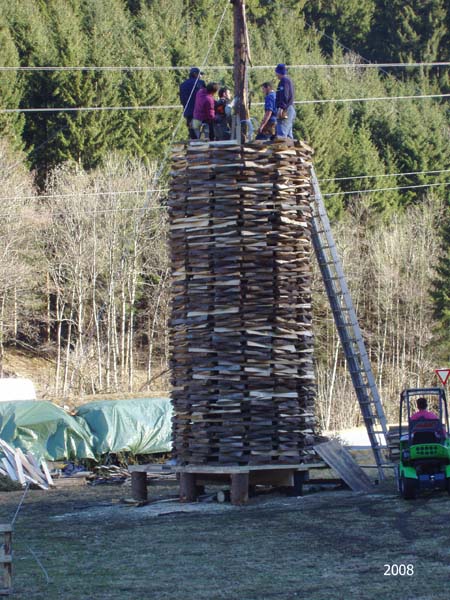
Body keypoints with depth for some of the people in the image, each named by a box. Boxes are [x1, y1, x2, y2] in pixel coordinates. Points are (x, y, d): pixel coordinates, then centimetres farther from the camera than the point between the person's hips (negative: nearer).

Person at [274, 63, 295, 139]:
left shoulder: (284, 81, -8)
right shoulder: (289, 81, 24)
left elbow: (284, 96, -20)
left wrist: (281, 108, -29)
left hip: (285, 110, -11)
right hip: (291, 109, 11)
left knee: (281, 133, -19)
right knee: (289, 134, 11)